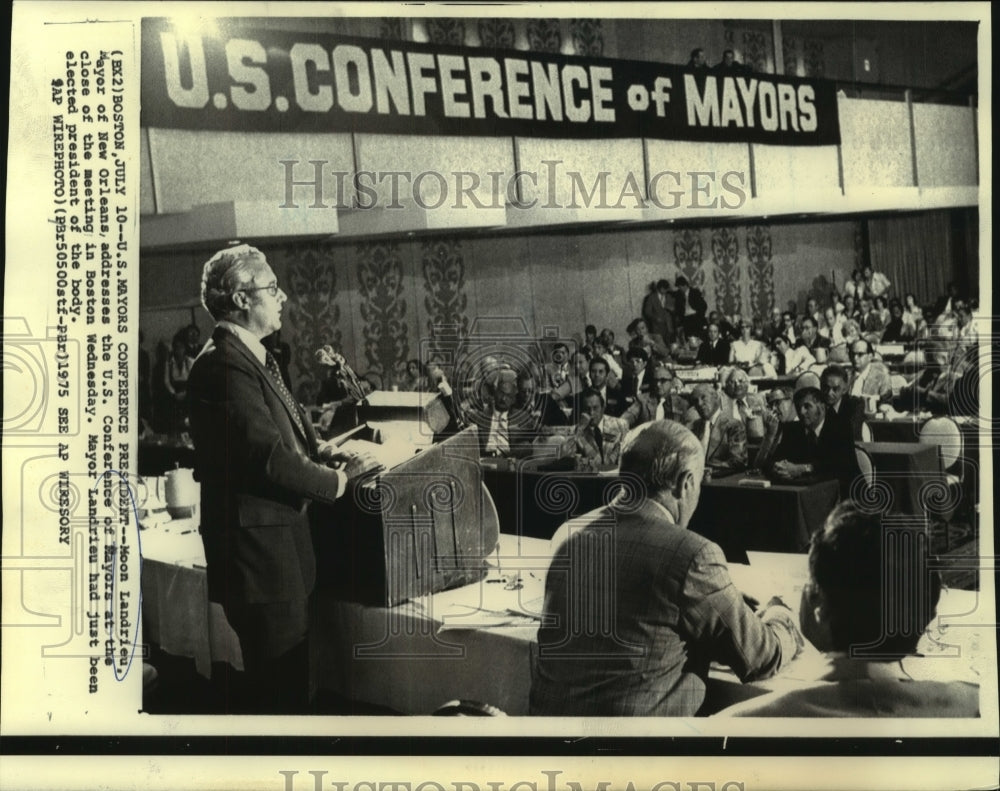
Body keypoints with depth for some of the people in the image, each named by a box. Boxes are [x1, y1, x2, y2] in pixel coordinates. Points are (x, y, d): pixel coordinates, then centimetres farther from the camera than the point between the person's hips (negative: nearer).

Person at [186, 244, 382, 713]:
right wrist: (336, 482, -12)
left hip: (280, 538, 10)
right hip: (257, 547, -10)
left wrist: (323, 451, 1)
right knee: (280, 683, 0)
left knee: (288, 673, 19)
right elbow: (269, 458, -24)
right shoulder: (225, 366, -20)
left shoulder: (250, 357, 13)